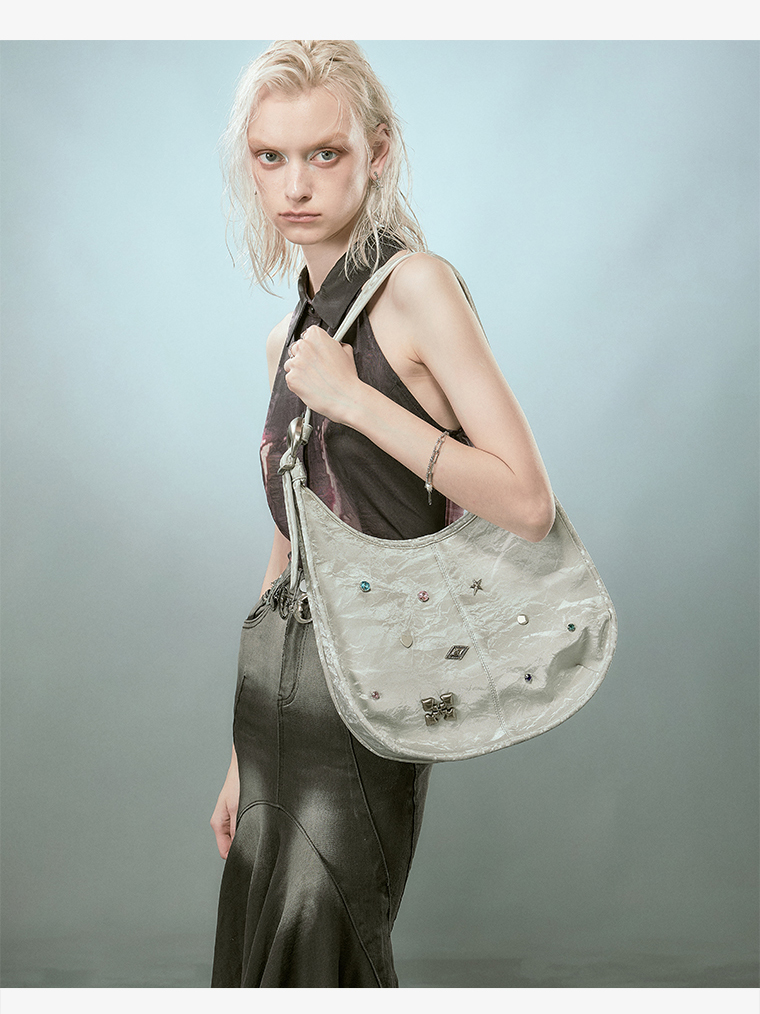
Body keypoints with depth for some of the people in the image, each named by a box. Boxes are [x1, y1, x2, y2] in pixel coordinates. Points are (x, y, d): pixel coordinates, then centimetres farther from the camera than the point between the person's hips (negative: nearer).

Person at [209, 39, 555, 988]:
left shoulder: (416, 284, -10)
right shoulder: (288, 339, 11)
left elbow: (528, 503, -17)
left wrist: (352, 397, -18)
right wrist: (242, 756, 18)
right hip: (275, 666, 7)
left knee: (315, 960, -4)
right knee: (258, 951, 12)